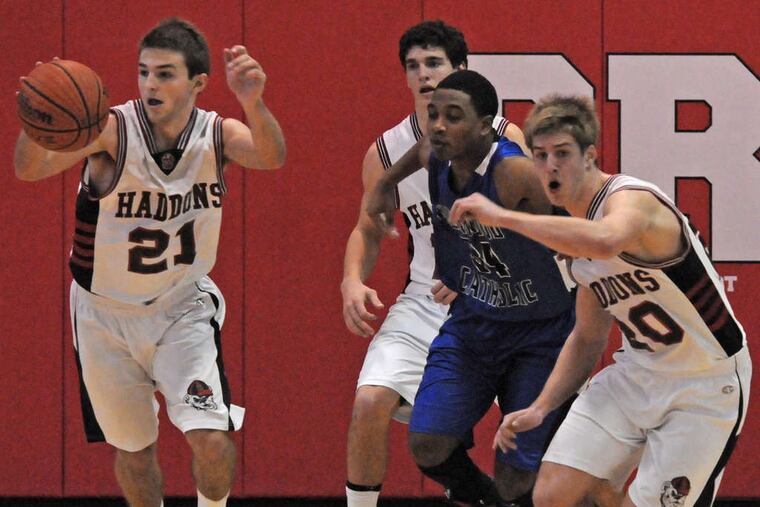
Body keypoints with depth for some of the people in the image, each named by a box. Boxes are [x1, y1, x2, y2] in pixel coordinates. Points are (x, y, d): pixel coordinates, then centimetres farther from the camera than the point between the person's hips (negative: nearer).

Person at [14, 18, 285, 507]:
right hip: (105, 314, 0)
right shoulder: (112, 130, -21)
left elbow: (271, 157, -35)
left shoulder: (218, 135, -14)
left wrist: (253, 103, -57)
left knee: (213, 440, -14)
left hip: (183, 307, 0)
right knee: (133, 448, 12)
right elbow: (31, 168, -36)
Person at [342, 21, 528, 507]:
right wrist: (353, 280, -8)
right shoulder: (387, 152, -1)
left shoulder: (504, 139, -9)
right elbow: (368, 230, 12)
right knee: (370, 403, -17)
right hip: (425, 304, 2)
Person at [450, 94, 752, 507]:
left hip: (705, 386, -8)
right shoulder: (574, 230, 6)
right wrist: (541, 408, 6)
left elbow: (606, 241, -49)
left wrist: (500, 217, -43)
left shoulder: (631, 200, -22)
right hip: (637, 374, 8)